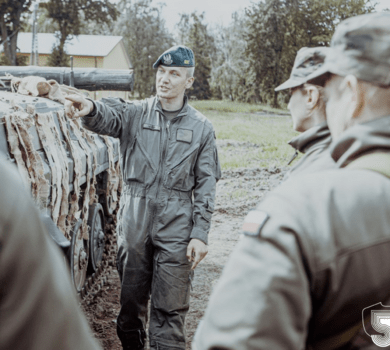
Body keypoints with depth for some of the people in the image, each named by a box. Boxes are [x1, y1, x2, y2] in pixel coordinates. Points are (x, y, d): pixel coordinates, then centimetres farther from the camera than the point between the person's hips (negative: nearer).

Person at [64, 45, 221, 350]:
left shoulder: (201, 128, 4)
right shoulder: (136, 114, 4)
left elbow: (206, 185, 3)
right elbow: (109, 117, -19)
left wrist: (200, 234, -5)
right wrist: (90, 109, -44)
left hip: (176, 226, -1)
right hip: (134, 222, 1)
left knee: (170, 308, -1)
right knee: (131, 299, 13)